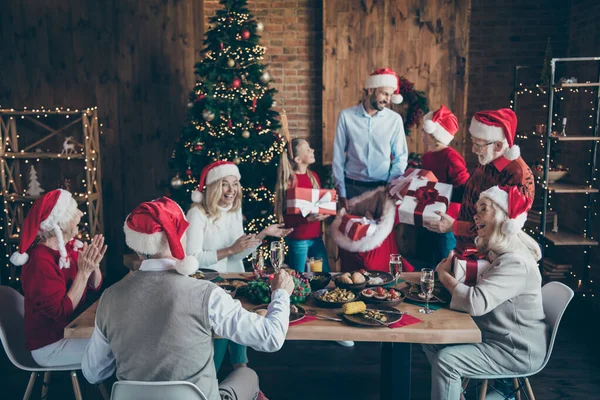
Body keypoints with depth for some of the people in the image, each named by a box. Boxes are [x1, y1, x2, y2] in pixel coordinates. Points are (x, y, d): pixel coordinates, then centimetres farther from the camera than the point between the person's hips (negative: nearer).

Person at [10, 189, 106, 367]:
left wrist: (94, 265, -16)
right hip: (50, 346, -8)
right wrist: (84, 272, -29)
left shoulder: (70, 245, -2)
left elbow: (95, 286, 4)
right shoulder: (40, 263, -26)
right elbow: (61, 313, -27)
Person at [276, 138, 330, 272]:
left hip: (316, 236, 7)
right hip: (298, 239, -7)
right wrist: (308, 218, -27)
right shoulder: (290, 181, -13)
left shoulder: (313, 176, 7)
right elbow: (287, 216, -15)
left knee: (325, 274, 14)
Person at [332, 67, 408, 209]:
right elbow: (338, 157, -1)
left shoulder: (395, 119, -2)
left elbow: (400, 157, 4)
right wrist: (341, 192, -4)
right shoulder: (346, 116, -4)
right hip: (352, 187, 0)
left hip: (382, 187, 1)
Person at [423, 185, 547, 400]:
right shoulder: (501, 254, 8)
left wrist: (445, 276, -17)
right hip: (494, 335, 10)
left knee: (446, 360, -22)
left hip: (517, 350, -10)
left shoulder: (515, 263, -26)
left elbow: (476, 303, -34)